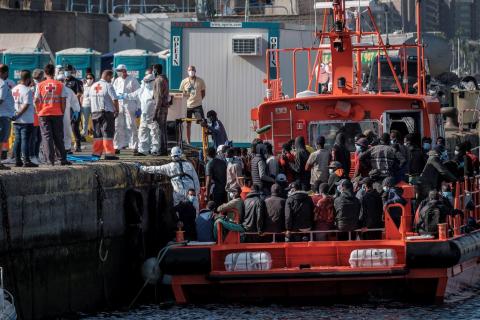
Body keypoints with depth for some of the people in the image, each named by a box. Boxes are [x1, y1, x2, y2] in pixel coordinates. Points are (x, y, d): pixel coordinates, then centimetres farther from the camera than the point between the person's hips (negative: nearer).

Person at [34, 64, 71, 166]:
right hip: (57, 114, 1)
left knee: (47, 136, 2)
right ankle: (63, 159, 10)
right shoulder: (60, 85, -1)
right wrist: (63, 112, 8)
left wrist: (39, 111, 9)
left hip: (44, 114, -1)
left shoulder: (40, 85, -2)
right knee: (58, 137, 10)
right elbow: (63, 101, -2)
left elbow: (36, 100, -3)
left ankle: (51, 159, -5)